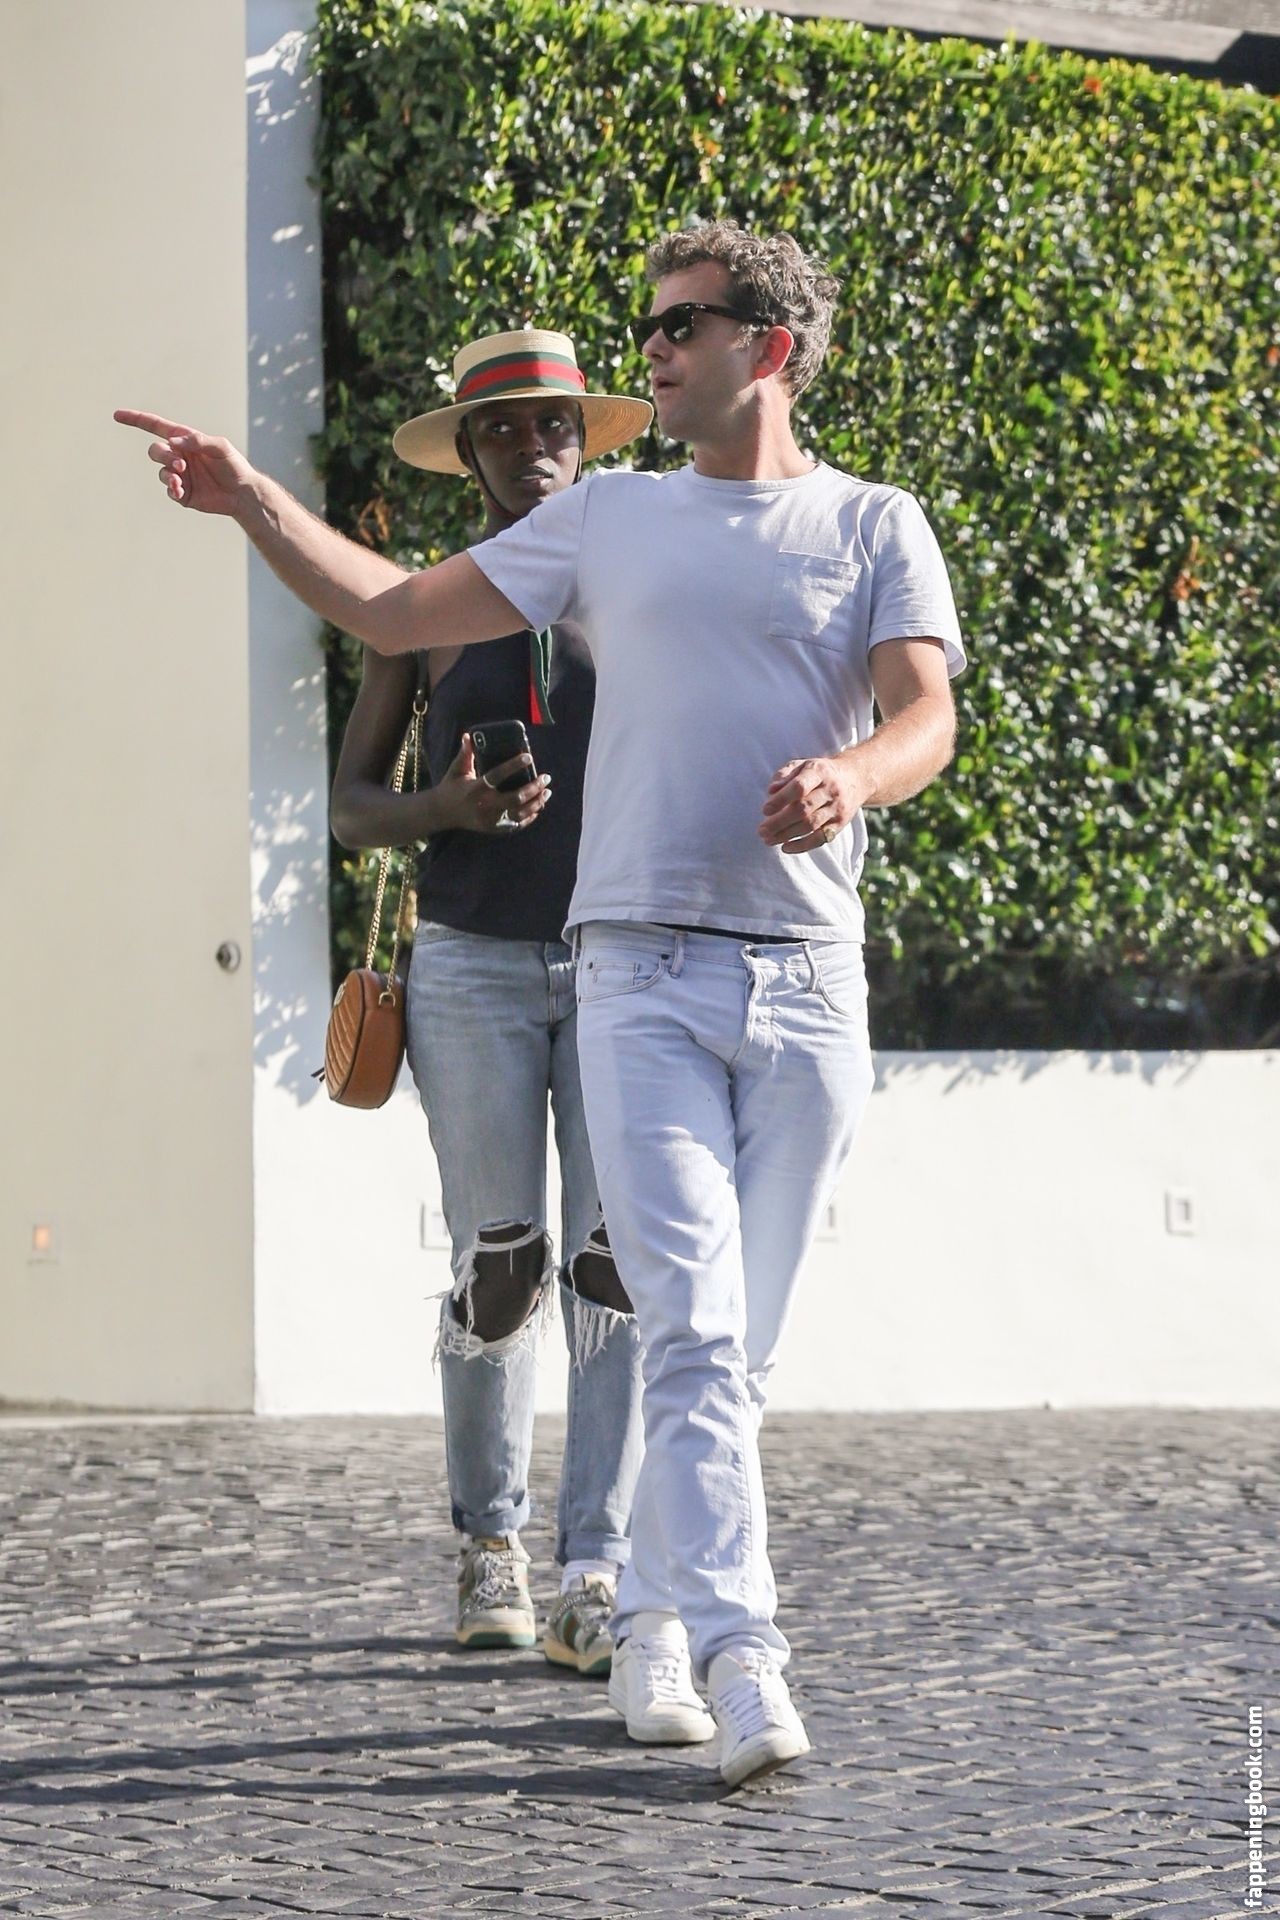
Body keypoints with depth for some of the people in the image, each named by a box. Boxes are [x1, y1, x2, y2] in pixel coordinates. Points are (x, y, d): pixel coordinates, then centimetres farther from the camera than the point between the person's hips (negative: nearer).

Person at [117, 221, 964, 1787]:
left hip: (806, 983, 0)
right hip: (645, 973, 0)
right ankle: (741, 1662, -21)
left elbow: (926, 720, -4)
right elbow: (391, 616, 18)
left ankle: (654, 1619, 22)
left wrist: (849, 776, -26)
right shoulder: (608, 520, 16)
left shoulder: (872, 527, 10)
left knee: (736, 1347, 6)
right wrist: (252, 504, 8)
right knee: (693, 1328, -14)